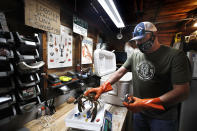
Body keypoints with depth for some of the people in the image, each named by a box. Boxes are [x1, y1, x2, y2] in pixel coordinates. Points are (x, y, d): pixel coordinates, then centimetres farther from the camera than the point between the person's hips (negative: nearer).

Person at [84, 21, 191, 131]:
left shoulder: (175, 56, -16)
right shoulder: (135, 54, -1)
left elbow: (183, 92, -20)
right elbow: (120, 72, -2)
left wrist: (145, 103, -27)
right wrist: (102, 87, -13)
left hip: (162, 117, -4)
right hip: (138, 111, 4)